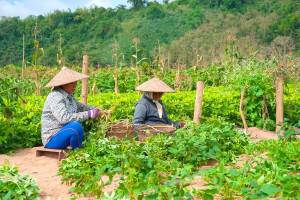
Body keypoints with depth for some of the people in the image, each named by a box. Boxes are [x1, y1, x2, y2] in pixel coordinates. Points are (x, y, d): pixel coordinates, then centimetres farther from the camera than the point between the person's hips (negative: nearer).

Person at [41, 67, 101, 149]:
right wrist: (89, 114, -30)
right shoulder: (55, 97, -19)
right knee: (76, 126, -30)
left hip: (63, 134, 9)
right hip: (52, 139, -9)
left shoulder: (68, 95, 6)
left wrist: (94, 109, 0)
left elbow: (79, 106, 19)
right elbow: (64, 118, -31)